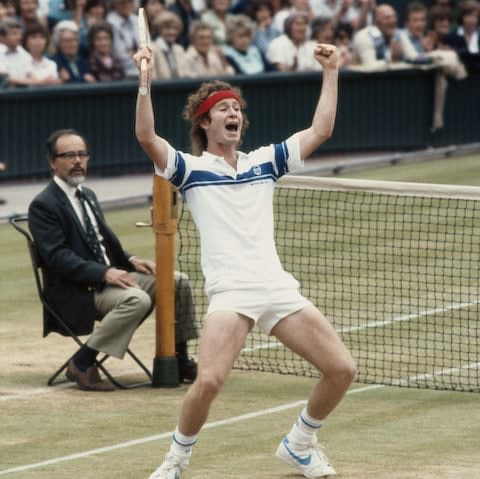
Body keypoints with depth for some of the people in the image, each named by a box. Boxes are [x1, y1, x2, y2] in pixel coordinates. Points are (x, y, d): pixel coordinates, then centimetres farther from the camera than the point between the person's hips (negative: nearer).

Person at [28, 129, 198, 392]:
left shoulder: (88, 196, 18)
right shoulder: (43, 205, -10)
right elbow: (58, 257, -19)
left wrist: (130, 261, 4)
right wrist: (104, 273, -28)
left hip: (109, 275, 9)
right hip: (77, 292, -9)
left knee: (178, 282, 0)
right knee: (137, 299, -34)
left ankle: (180, 360, 9)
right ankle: (81, 364, -24)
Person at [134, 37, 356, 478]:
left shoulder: (264, 161, 19)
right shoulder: (190, 168, 7)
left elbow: (321, 130, 16)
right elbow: (147, 136, -10)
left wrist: (331, 73, 12)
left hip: (279, 288, 5)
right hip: (230, 292, -5)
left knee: (342, 369, -2)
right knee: (209, 381, -25)